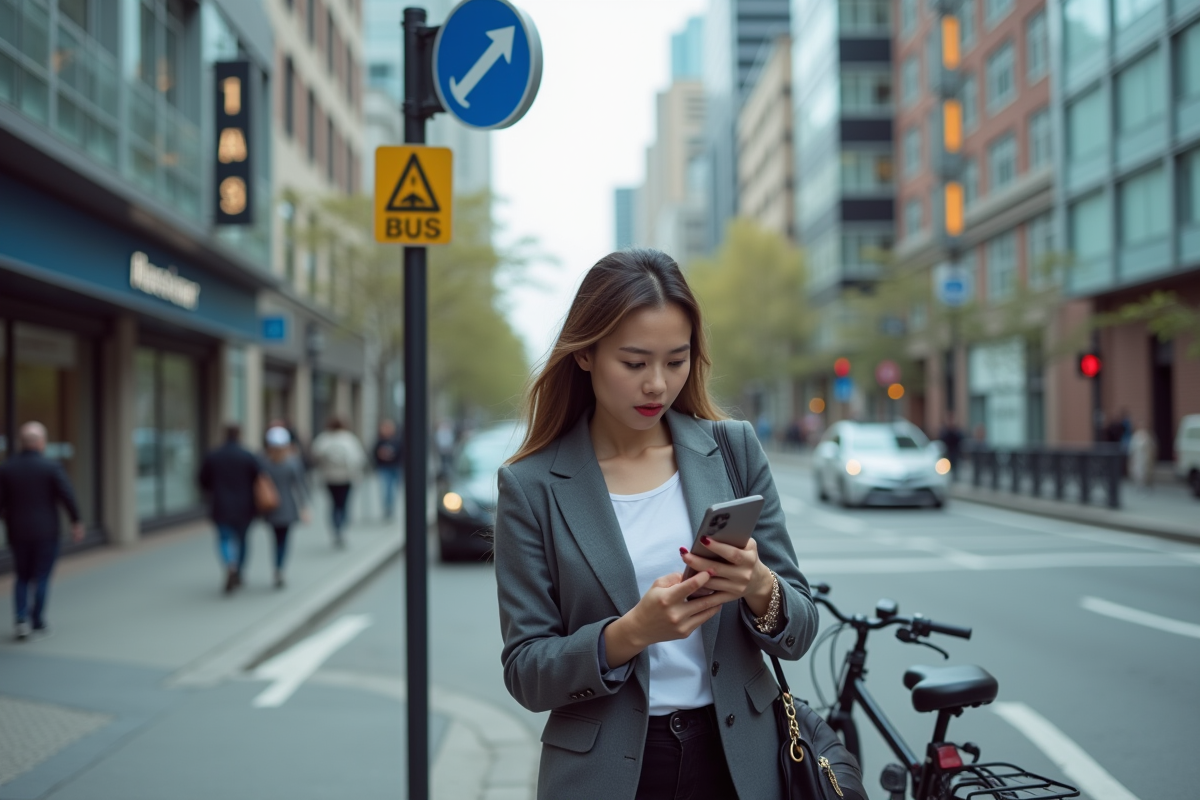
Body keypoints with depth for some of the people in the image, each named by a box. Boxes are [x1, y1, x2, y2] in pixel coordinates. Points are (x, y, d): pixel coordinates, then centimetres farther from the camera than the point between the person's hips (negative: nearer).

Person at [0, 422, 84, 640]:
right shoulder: (52, 467, -10)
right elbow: (67, 496, -13)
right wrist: (76, 522, -3)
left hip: (17, 533, 3)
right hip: (46, 532, -3)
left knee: (22, 577, 16)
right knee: (41, 577, 7)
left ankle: (21, 619, 1)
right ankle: (37, 622, 8)